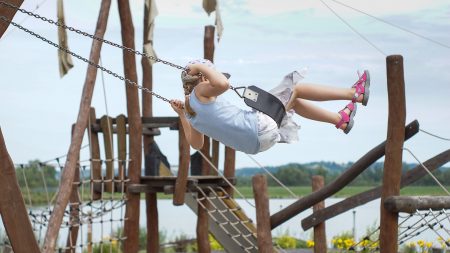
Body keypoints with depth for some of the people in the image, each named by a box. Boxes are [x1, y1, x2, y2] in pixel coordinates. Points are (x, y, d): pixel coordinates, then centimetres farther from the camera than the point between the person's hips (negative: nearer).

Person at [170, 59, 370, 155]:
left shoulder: (191, 112, 11)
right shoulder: (200, 92, -14)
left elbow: (196, 144, 24)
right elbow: (223, 84, -35)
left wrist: (181, 115, 26)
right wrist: (200, 67, -19)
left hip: (253, 144, 10)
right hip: (257, 125, -10)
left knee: (293, 101, 28)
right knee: (295, 89, 6)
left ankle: (340, 119, 33)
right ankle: (354, 94, 10)